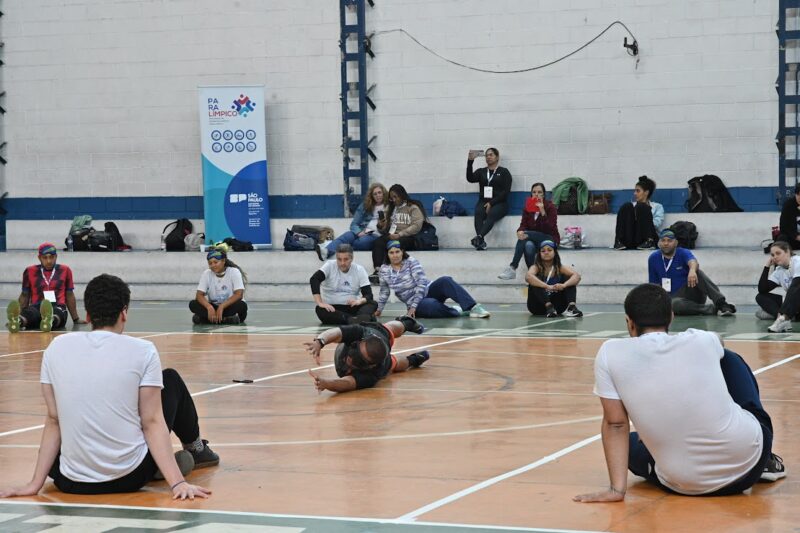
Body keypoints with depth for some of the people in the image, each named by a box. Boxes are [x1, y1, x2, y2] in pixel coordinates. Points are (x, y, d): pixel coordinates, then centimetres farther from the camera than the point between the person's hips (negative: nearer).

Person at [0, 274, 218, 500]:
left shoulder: (57, 347, 1)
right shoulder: (142, 350, -6)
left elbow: (53, 421, 4)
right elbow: (153, 423, -9)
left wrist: (35, 484, 9)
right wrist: (178, 482, -8)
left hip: (72, 483, 2)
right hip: (131, 478, -1)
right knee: (171, 379, 21)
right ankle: (195, 451, 41)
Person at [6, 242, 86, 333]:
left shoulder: (65, 270, 15)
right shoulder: (30, 271, 14)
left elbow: (69, 296, 20)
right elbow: (25, 296, 20)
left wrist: (76, 319, 18)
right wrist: (18, 315, 8)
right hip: (36, 308, 1)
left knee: (56, 313, -41)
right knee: (28, 313, -38)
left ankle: (50, 321, -76)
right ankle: (17, 321, -72)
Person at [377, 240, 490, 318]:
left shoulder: (411, 262, -5)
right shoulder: (384, 270, 1)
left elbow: (421, 284, -12)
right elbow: (384, 291, 16)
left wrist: (413, 306, -18)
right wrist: (379, 309, 17)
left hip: (428, 291, 0)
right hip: (418, 305, 0)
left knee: (445, 281, -32)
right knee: (431, 305, -39)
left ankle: (473, 307, -42)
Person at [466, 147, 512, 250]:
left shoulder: (504, 172, 11)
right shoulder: (481, 171, 21)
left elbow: (506, 191, 0)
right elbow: (470, 178, 1)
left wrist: (491, 203, -12)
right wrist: (470, 161, -11)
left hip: (499, 203, -2)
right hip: (483, 202, 2)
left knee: (492, 213, -36)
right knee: (478, 212, -33)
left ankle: (479, 237, -59)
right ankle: (481, 242, -50)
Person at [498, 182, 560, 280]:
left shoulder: (550, 207, -6)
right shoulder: (527, 208, 5)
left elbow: (550, 229, -18)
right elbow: (523, 225, -3)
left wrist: (542, 212, -29)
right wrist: (520, 231, -28)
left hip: (549, 240, -3)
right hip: (533, 239, 3)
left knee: (525, 235, -30)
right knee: (528, 245, -36)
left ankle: (513, 268, -30)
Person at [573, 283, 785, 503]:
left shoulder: (610, 354, -6)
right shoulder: (701, 340, -1)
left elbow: (615, 425, -6)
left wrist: (617, 489, -2)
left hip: (685, 486, 0)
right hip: (748, 462, 1)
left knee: (633, 446, 34)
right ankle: (766, 463, 28)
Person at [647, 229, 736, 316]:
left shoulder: (683, 253, -5)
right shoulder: (653, 259, 5)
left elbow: (693, 262, -29)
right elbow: (654, 284, 12)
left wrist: (692, 270, -54)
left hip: (692, 292, -1)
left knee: (697, 273, -31)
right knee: (674, 304, -37)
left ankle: (721, 303, -42)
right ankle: (713, 309, -37)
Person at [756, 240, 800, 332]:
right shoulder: (779, 271, 8)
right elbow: (762, 289, -1)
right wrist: (767, 266, -4)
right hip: (792, 303, 7)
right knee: (760, 297, -4)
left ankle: (783, 318, -50)